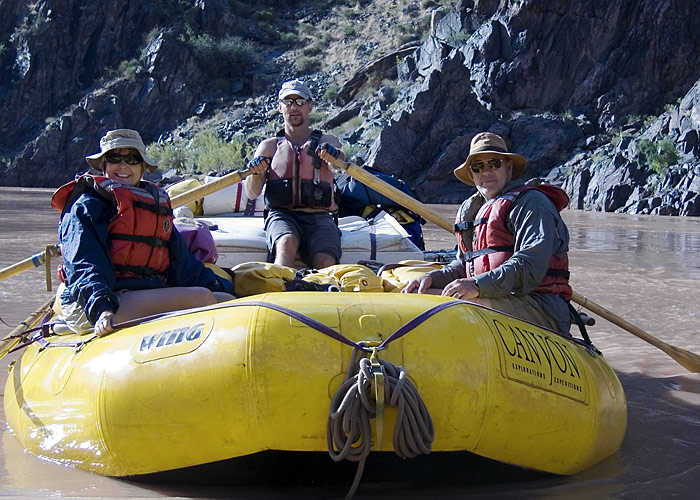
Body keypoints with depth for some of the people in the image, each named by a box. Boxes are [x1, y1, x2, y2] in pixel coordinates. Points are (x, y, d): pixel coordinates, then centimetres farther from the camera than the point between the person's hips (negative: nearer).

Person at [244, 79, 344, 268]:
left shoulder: (327, 142, 19)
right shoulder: (269, 146, 19)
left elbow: (341, 162, -6)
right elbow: (252, 194, 8)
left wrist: (334, 154, -31)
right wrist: (256, 172, -16)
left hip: (319, 217, 1)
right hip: (281, 215, -1)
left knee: (325, 263, -30)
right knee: (287, 243, -36)